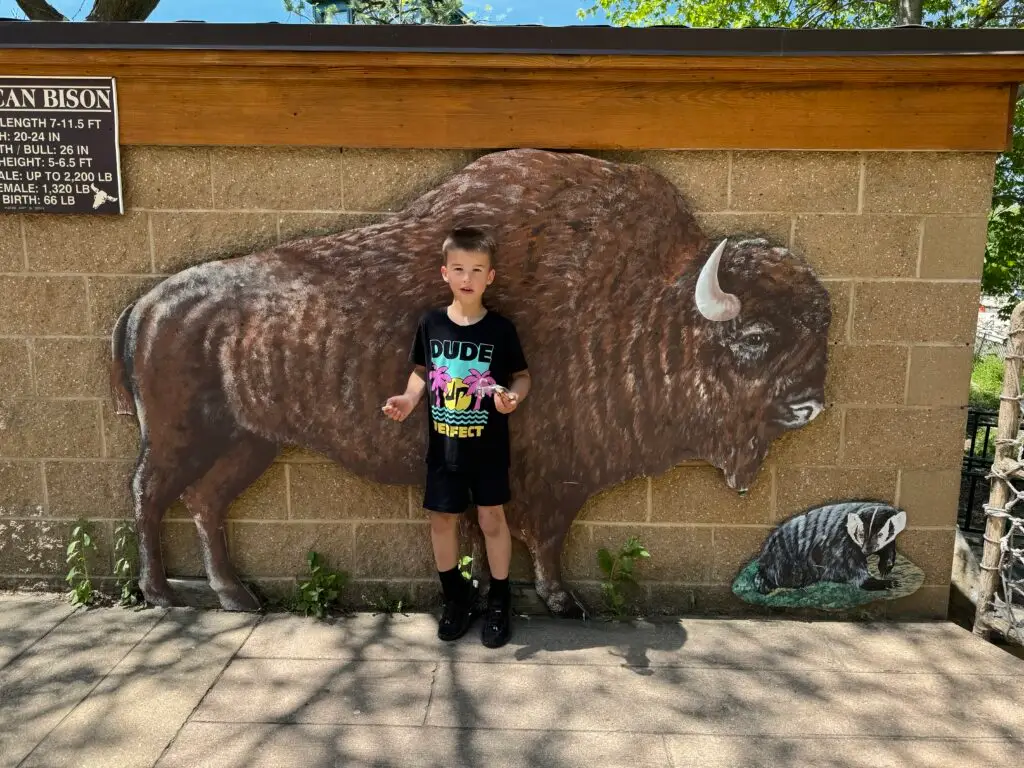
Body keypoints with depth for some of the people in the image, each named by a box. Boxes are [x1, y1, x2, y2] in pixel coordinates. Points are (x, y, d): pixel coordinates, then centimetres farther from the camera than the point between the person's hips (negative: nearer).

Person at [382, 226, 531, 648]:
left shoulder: (500, 329, -10)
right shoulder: (430, 324, -4)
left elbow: (522, 376, -1)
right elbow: (422, 371, 7)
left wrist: (512, 398, -22)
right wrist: (409, 398, -11)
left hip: (488, 448, -2)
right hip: (443, 447, 3)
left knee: (492, 520, 9)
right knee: (442, 519, 12)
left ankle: (499, 601, 28)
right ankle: (455, 596, 34)